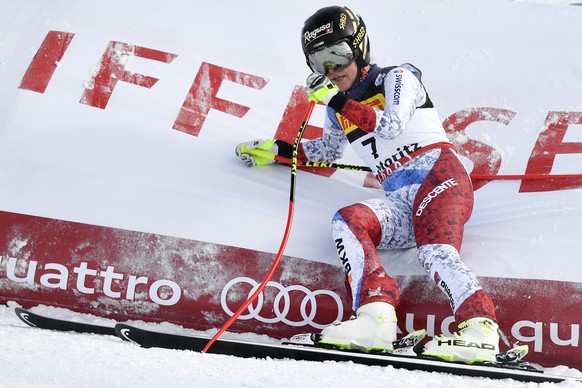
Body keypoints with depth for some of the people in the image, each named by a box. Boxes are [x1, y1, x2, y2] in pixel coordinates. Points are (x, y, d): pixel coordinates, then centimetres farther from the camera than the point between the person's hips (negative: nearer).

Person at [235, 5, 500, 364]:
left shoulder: (397, 78, 5)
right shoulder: (339, 109, 23)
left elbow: (392, 126, -13)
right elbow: (329, 151, 40)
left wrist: (338, 101, -15)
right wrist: (277, 150, 29)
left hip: (438, 174, -5)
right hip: (401, 202, 6)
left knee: (435, 251, -32)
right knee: (347, 222, -22)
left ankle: (480, 330, -42)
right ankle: (377, 318, -38)